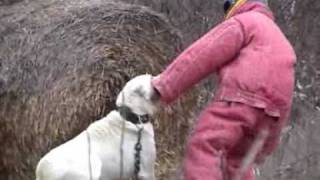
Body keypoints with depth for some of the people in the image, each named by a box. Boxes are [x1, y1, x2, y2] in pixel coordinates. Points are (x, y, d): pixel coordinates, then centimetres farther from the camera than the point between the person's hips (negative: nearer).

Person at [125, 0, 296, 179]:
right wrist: (268, 144, 32)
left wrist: (163, 85, -3)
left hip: (240, 98, -9)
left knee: (202, 148, -15)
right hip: (269, 114, 9)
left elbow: (202, 55, -2)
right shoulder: (280, 41, 35)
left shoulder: (243, 22, 9)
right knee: (236, 159, 22)